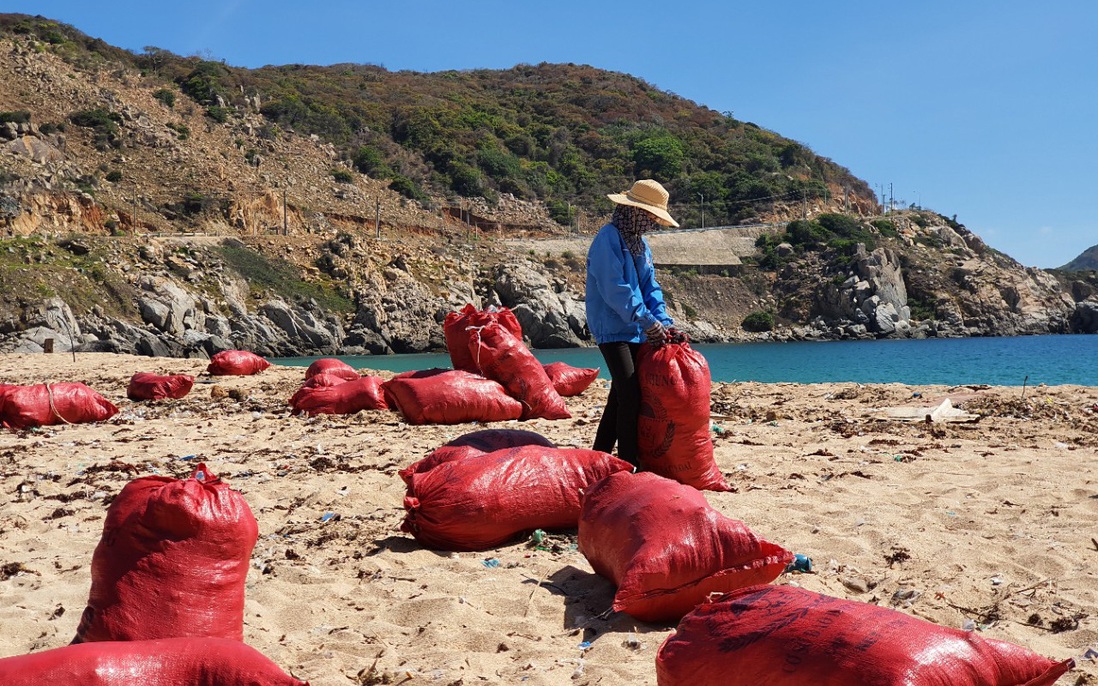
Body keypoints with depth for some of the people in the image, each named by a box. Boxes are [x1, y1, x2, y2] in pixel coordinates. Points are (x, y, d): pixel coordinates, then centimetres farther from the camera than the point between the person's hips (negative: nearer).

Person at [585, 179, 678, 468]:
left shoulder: (641, 243, 14)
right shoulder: (608, 238, -13)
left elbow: (650, 286, 13)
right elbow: (614, 289, -20)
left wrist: (663, 322, -2)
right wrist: (648, 321, -20)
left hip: (635, 330, 9)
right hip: (612, 328, -9)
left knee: (621, 393, 12)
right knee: (629, 393, -13)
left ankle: (601, 454, 22)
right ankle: (629, 462, -7)